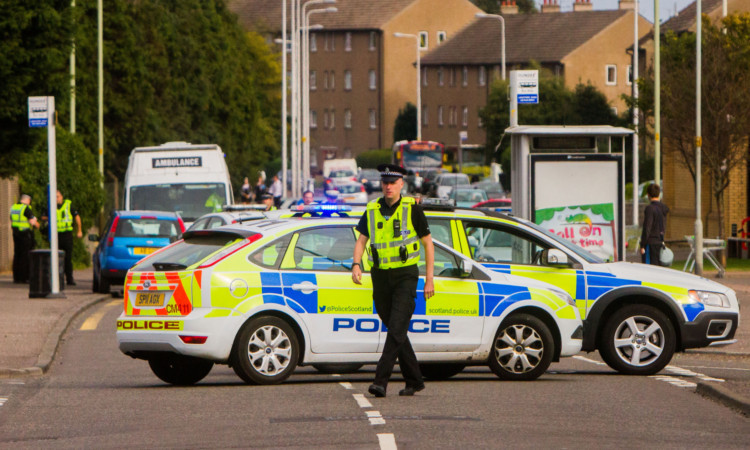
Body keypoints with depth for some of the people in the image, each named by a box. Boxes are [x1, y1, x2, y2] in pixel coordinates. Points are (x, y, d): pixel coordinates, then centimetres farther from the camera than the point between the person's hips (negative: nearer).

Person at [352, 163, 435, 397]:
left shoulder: (412, 209, -3)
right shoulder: (372, 210, 7)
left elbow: (428, 243, 3)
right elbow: (361, 240, 5)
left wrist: (429, 279, 0)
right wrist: (356, 264, -16)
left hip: (405, 275, -5)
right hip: (381, 277, 5)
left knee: (396, 329, -15)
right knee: (395, 331, 9)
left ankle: (381, 381, -22)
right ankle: (414, 380, 20)